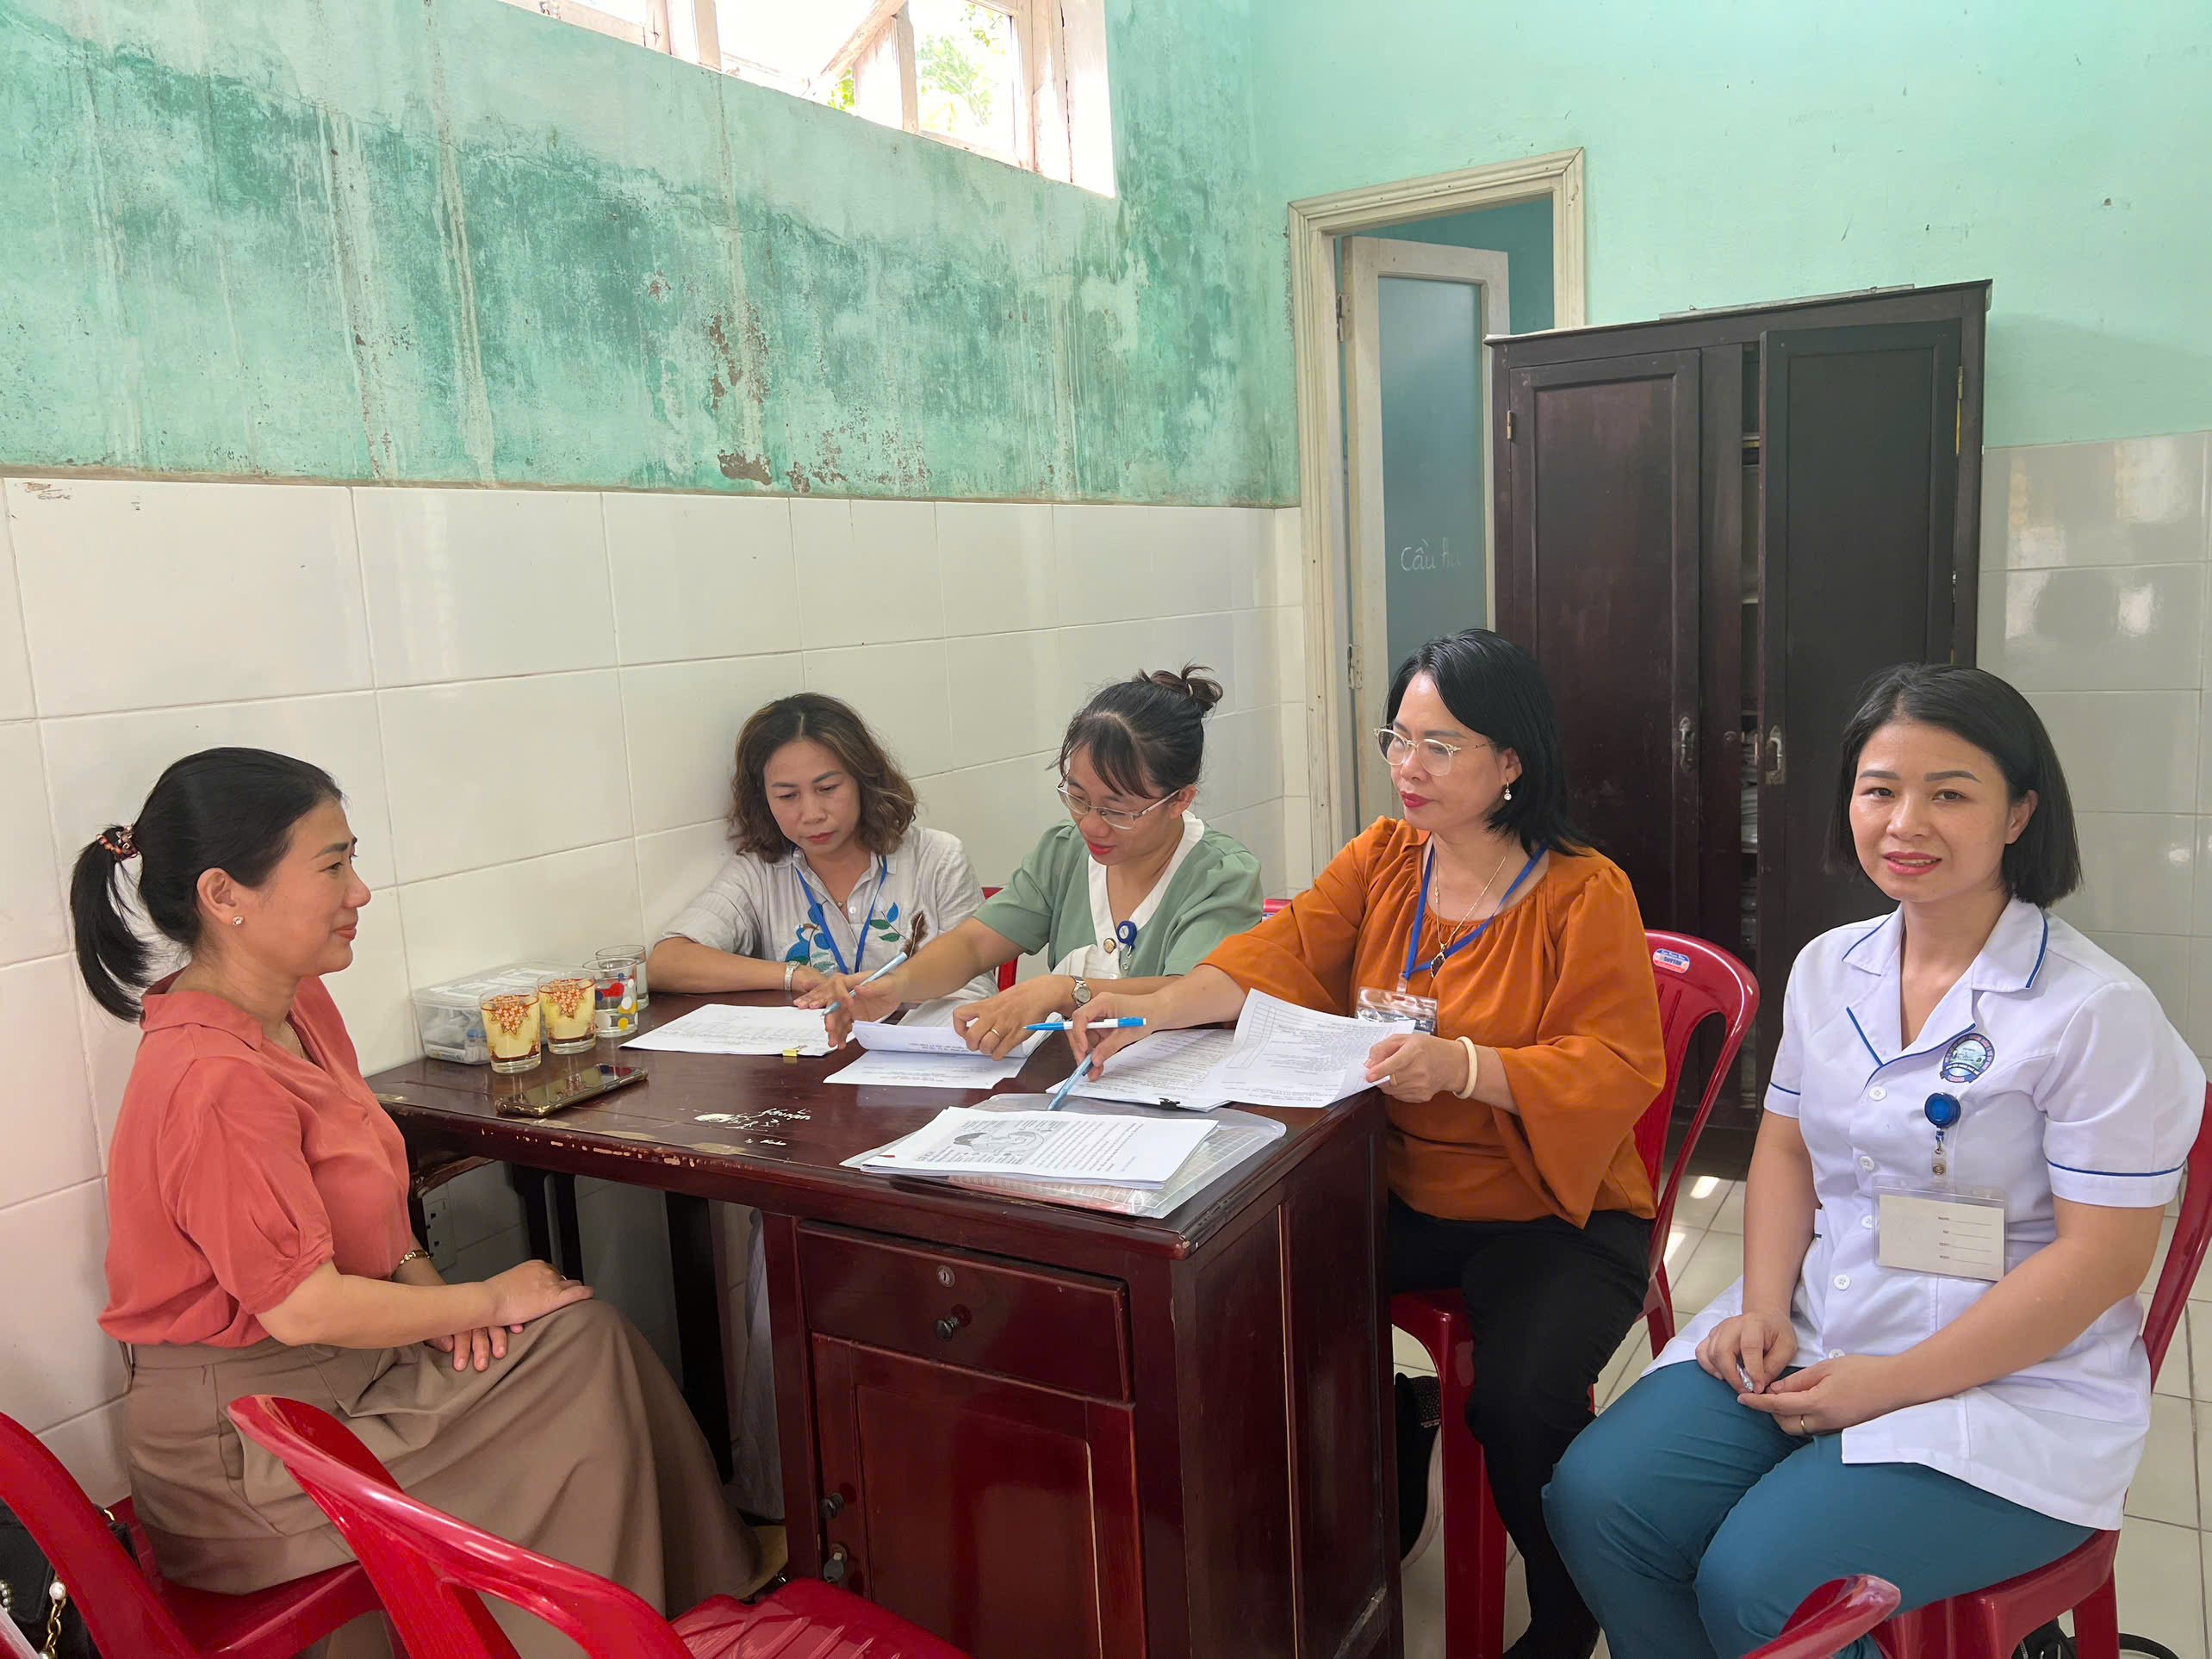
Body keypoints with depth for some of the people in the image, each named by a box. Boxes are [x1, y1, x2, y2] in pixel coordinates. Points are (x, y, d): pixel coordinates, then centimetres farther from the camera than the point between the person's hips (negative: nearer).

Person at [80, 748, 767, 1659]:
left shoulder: (301, 1007, 2)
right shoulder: (214, 1081, -28)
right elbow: (301, 1308, -27)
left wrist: (423, 1276, -3)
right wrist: (488, 1301, -15)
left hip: (334, 1364, 8)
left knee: (582, 1337, -2)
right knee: (581, 1344, -8)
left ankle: (701, 1583, 12)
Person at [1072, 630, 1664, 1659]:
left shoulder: (1586, 893, -12)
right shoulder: (1382, 858, 3)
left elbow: (1617, 1068, -18)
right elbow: (1280, 956, -6)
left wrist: (1461, 1065, -33)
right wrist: (1155, 1010, -23)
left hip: (1550, 1215, -5)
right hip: (1399, 1196, 5)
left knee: (1518, 1399, -27)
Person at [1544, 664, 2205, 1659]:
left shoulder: (2098, 1012, -14)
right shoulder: (1828, 967, 6)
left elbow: (2103, 1254, -14)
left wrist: (1894, 1383, -16)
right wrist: (1765, 1307, -3)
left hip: (2007, 1384, -5)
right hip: (1805, 1341, 6)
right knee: (1594, 1502, -12)